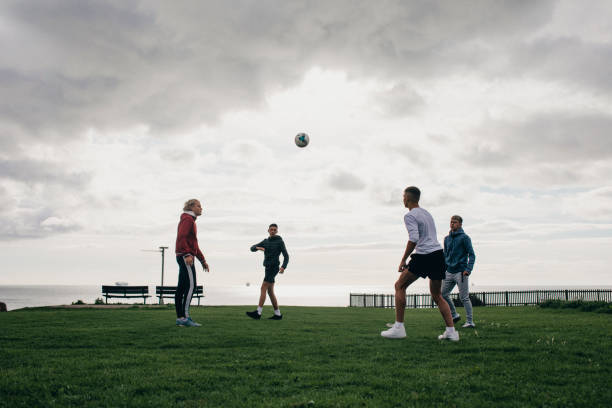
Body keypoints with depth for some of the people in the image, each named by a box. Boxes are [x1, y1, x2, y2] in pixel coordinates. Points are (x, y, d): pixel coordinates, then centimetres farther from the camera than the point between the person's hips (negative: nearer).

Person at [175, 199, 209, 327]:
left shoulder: (191, 220, 25)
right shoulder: (187, 219, -6)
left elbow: (194, 244, 28)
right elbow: (181, 237, -20)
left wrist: (202, 260, 27)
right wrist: (187, 254, -29)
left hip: (183, 258, 10)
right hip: (185, 257, -10)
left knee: (181, 287, 7)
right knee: (191, 285, -15)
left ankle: (180, 318, 8)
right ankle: (185, 317, -20)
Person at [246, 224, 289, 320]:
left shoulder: (280, 242, -4)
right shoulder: (265, 241, 16)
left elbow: (286, 256, -8)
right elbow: (252, 249, 10)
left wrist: (283, 267, -26)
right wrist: (258, 248, -15)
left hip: (273, 268, -8)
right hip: (268, 269, 8)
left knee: (263, 288, -15)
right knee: (270, 291, 6)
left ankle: (258, 313, -19)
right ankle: (277, 314, 9)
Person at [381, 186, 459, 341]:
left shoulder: (410, 215, -5)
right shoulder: (427, 213, 22)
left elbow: (414, 239, -18)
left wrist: (403, 260, -12)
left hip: (424, 256, -8)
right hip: (439, 253, 8)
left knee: (400, 286, 2)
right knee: (436, 295, 15)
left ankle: (398, 327, -3)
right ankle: (451, 331, 7)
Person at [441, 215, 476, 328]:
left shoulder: (464, 237, -4)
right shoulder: (447, 239, 14)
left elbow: (472, 255, -8)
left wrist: (468, 270, -19)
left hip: (461, 272, -6)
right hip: (449, 272, 6)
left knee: (464, 298, -4)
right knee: (443, 294, 4)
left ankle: (470, 321, 3)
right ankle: (454, 315, 20)